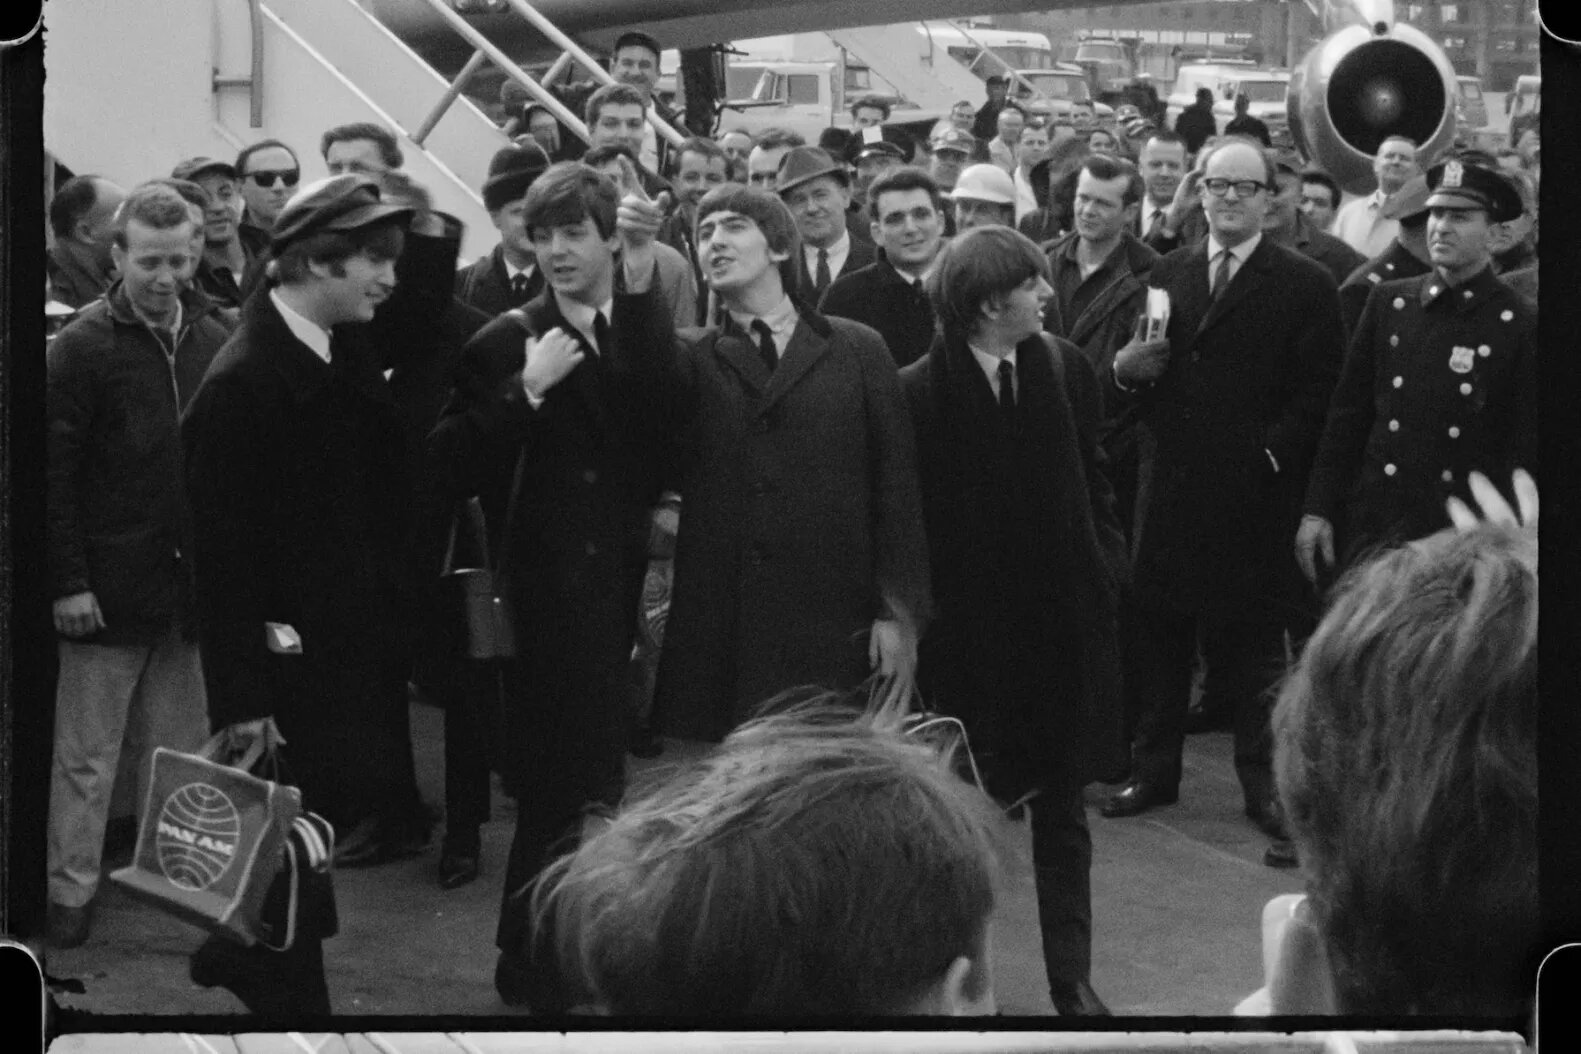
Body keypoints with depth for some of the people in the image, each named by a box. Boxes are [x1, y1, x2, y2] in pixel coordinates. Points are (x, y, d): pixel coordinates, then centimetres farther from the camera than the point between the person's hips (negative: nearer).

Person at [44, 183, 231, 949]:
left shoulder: (218, 341, 4)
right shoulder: (84, 346, -6)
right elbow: (55, 474, -7)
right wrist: (68, 582, -11)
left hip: (192, 583, 3)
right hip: (109, 585, -3)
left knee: (180, 751, 10)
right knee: (86, 756, 4)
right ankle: (71, 890, 14)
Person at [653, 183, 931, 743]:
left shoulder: (858, 350, 8)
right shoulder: (693, 357, 11)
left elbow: (896, 487, 5)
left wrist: (899, 614, -3)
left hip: (836, 630, -1)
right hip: (717, 634, 1)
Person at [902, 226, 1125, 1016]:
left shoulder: (1065, 368, 1)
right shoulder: (920, 390, -9)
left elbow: (1092, 479, 9)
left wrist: (1104, 562, 0)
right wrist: (922, 609, -8)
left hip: (1064, 613, 3)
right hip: (967, 620, -3)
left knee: (1062, 804, 10)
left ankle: (1072, 978, 18)